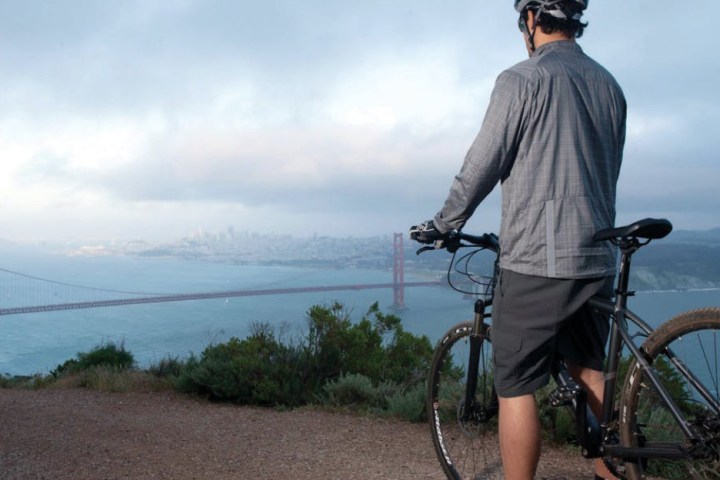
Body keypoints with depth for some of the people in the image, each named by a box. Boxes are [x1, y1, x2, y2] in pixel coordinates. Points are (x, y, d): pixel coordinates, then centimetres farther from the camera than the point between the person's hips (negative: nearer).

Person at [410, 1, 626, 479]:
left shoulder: (522, 80, -8)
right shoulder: (609, 85, 12)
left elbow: (481, 168, -8)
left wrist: (442, 224, 6)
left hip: (535, 259, -7)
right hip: (597, 258, 8)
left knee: (516, 386, 0)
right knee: (590, 372, 23)